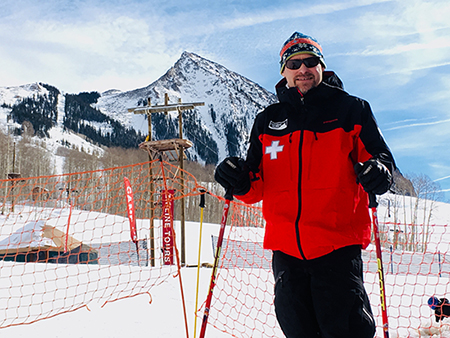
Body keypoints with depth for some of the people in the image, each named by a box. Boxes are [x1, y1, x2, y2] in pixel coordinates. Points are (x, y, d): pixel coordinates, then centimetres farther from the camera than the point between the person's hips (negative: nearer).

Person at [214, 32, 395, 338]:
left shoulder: (350, 109, 6)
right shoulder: (268, 121, 14)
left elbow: (380, 156, 5)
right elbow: (258, 187, 16)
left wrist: (379, 173, -19)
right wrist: (240, 182, -6)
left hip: (338, 244, -3)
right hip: (286, 247, 4)